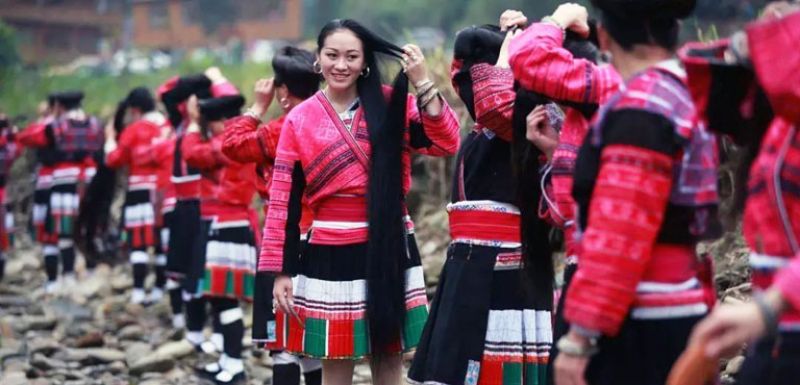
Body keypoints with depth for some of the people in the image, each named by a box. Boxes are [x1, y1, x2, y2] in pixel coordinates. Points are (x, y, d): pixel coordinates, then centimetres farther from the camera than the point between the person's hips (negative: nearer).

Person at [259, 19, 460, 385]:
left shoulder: (392, 104, 3)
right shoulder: (299, 120, 1)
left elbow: (446, 143, -11)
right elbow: (283, 201, 1)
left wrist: (422, 82, -17)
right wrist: (281, 270, -2)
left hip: (390, 251, 1)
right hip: (330, 256, -1)